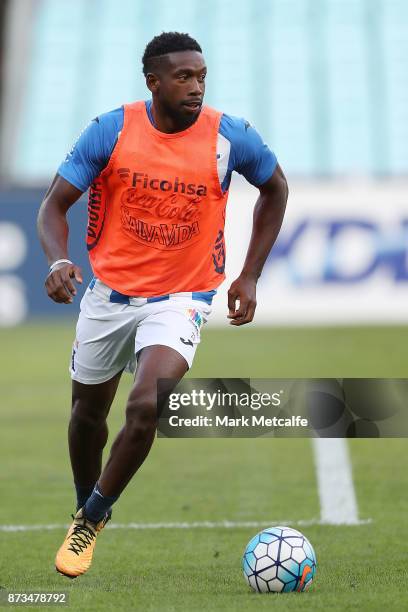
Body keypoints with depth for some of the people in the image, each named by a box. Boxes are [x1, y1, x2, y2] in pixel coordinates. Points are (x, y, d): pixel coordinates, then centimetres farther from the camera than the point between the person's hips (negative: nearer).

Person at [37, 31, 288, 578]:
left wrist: (250, 276, 4)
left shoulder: (230, 137, -12)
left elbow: (276, 189, 8)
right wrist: (59, 260, -28)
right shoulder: (110, 132, -12)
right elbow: (55, 205, -6)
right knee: (89, 411, 17)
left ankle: (92, 517, -1)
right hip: (110, 294, 2)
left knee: (146, 408, -23)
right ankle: (85, 512, 44)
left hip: (181, 299, -2)